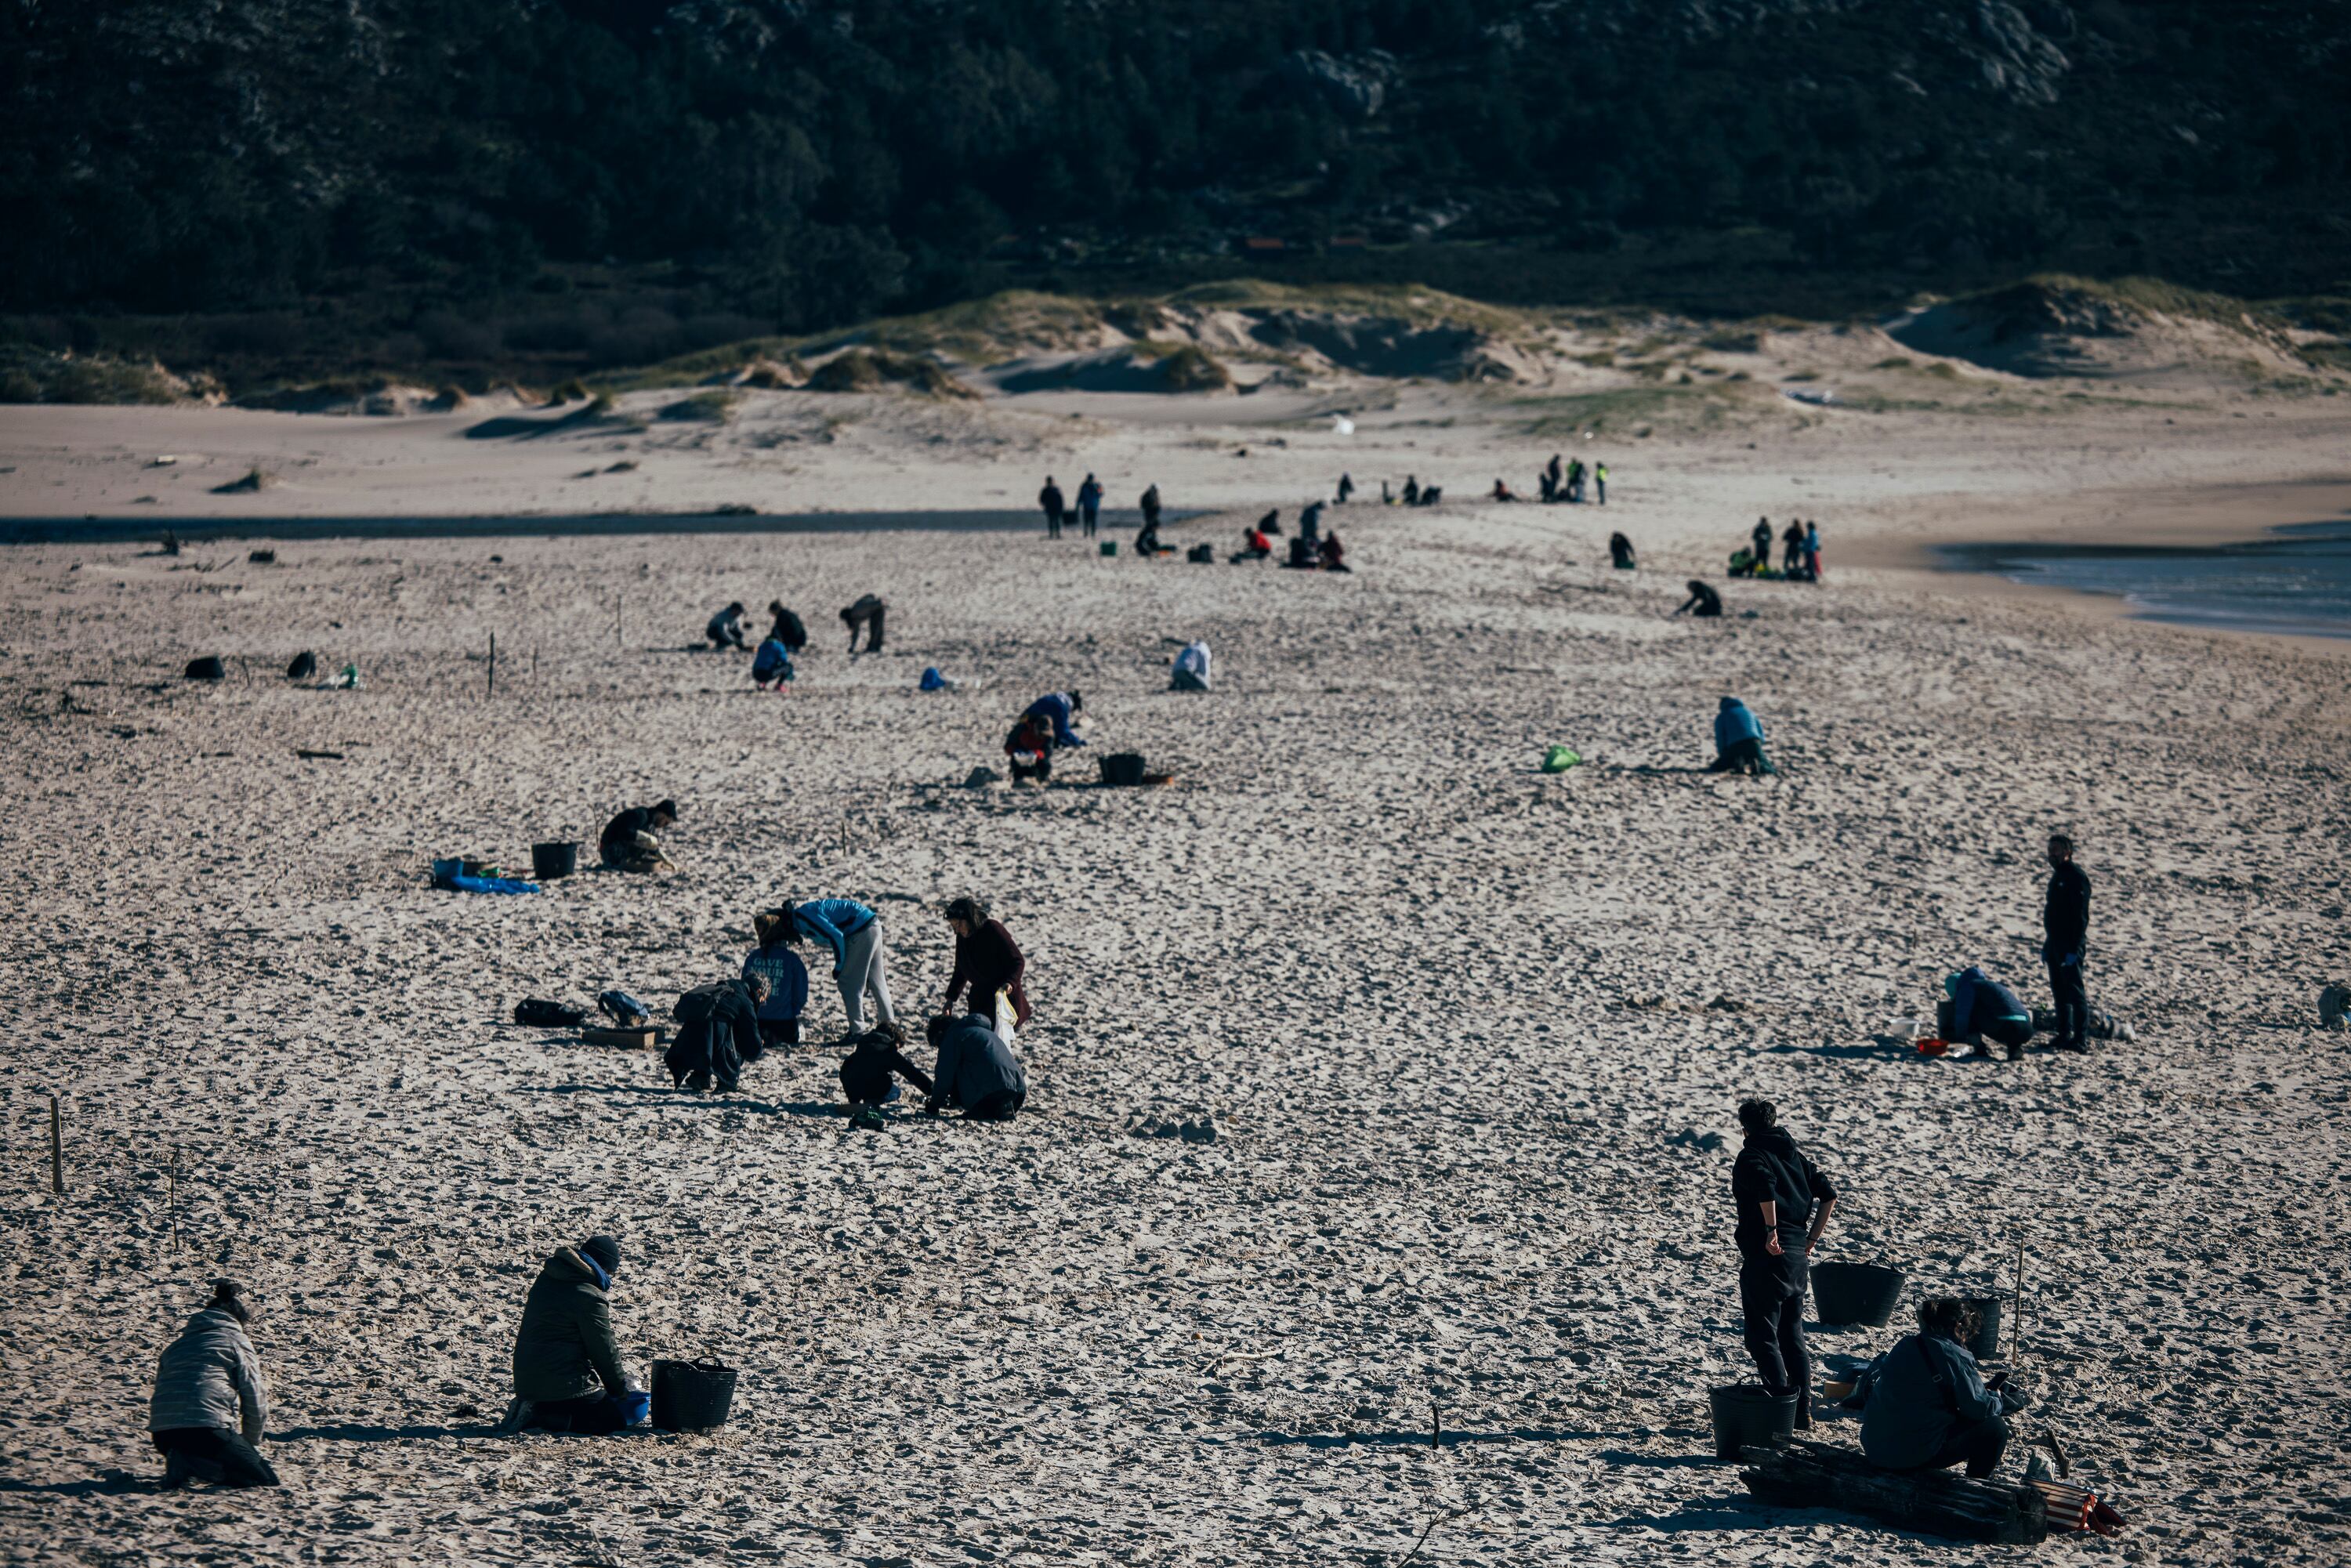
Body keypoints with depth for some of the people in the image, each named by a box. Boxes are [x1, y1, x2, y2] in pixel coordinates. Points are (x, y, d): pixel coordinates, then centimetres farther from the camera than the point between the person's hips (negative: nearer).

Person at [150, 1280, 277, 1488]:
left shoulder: (175, 1346, 30)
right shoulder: (237, 1341, 14)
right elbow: (255, 1401, 8)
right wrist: (249, 1444, 25)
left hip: (162, 1435, 6)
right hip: (208, 1429, -6)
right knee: (267, 1480, 0)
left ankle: (183, 1462, -4)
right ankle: (196, 1466, -20)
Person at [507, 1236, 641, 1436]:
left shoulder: (546, 1279, 13)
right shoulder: (590, 1297, -15)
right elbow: (604, 1351, -9)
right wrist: (622, 1388, 7)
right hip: (566, 1385, -9)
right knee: (615, 1419, -3)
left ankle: (533, 1411, 3)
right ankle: (542, 1417, -15)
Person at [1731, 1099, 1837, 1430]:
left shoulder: (1750, 1156, -8)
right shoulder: (1793, 1154, 14)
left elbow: (1765, 1185, -30)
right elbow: (1829, 1194, 10)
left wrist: (1771, 1230, -23)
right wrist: (1810, 1239, 14)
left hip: (1765, 1255, -8)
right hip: (1798, 1258, 8)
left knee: (1762, 1337, -2)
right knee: (1793, 1337, 16)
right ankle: (1803, 1411, 17)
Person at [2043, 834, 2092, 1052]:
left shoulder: (2076, 877, -14)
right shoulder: (2057, 875, 16)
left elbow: (2081, 917, -19)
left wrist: (2073, 949, -23)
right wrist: (2047, 945, 20)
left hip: (2070, 944, -10)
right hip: (2055, 942, 10)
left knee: (2075, 991, -8)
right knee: (2059, 991, 13)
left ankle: (2081, 1038, -8)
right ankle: (2064, 1034, 20)